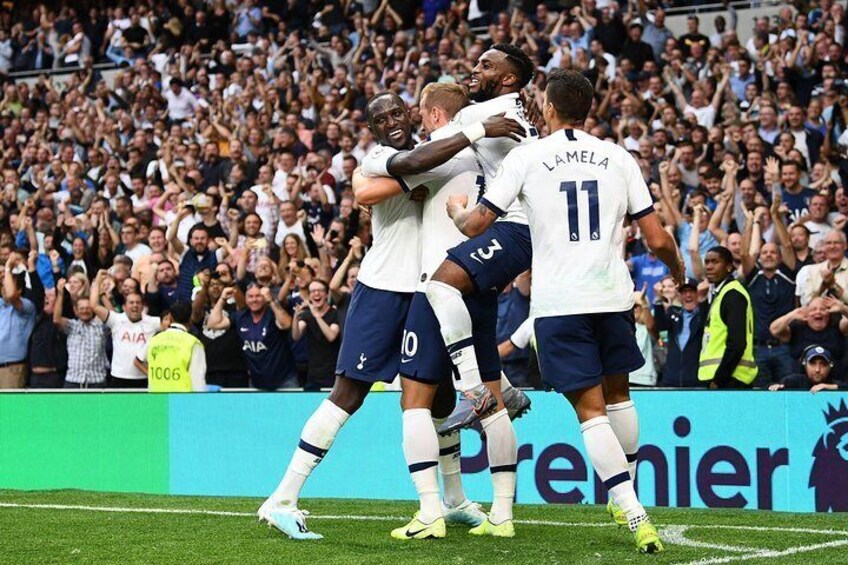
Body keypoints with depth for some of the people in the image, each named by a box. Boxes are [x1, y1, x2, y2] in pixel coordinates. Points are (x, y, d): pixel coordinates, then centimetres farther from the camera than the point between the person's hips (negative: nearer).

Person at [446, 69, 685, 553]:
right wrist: (678, 268, 26)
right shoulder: (618, 158, 5)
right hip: (612, 294, 3)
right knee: (617, 395, 23)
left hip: (558, 302, -3)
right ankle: (625, 496, 36)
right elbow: (657, 239, 4)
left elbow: (475, 226, 1)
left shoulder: (527, 156, -1)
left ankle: (636, 516, -13)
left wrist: (456, 210, 25)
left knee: (591, 410, -2)